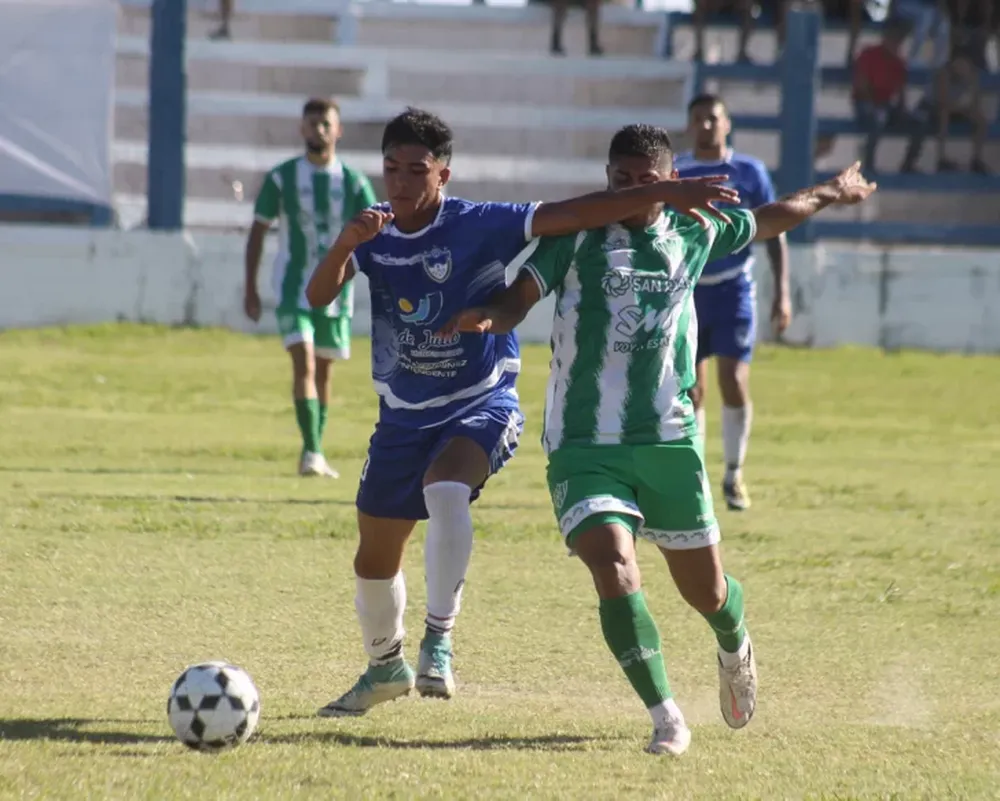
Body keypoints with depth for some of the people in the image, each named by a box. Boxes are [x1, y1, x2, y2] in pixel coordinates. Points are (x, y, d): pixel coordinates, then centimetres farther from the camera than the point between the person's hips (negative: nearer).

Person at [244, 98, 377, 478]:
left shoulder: (353, 183, 2)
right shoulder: (281, 178, -1)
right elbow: (258, 232, 5)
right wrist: (250, 288, 1)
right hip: (293, 290, -2)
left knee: (324, 371, 11)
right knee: (304, 364, -17)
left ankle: (315, 455, 24)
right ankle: (311, 452, -23)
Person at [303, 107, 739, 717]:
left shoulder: (479, 227, -16)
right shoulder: (374, 233, -5)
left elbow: (570, 215, -23)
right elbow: (318, 296, -18)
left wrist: (663, 194, -31)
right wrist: (346, 243, -38)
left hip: (482, 406, -5)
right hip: (403, 416, 5)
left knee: (445, 490, -38)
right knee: (375, 559, 14)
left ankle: (439, 643, -29)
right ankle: (386, 666, 41)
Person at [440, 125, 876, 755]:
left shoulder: (692, 231, 6)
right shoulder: (575, 236, -4)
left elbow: (766, 221, 25)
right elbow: (518, 300, -12)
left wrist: (831, 194, 40)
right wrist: (490, 317, -36)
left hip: (670, 441, 2)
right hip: (584, 446, -2)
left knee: (706, 591, 11)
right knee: (613, 570, -22)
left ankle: (735, 648, 48)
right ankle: (667, 718, -16)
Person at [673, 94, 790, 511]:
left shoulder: (749, 172, 0)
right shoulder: (673, 174, 2)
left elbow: (774, 232, 3)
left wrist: (782, 292, -3)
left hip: (734, 290, -1)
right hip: (686, 292, 1)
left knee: (734, 383, -9)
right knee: (690, 391, 1)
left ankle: (734, 474, 8)